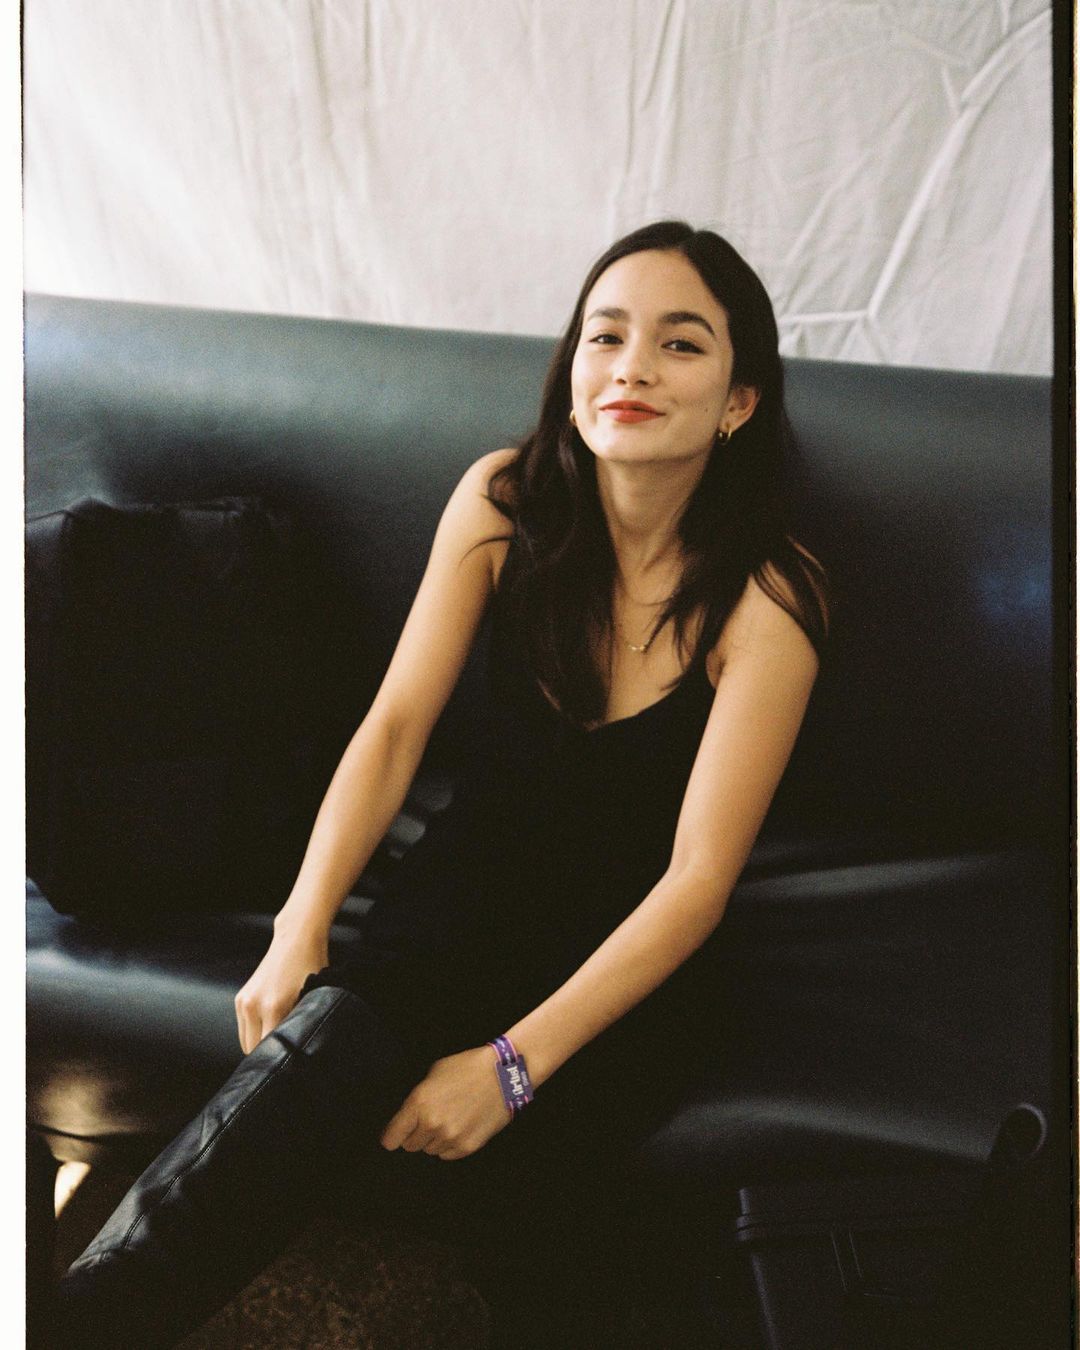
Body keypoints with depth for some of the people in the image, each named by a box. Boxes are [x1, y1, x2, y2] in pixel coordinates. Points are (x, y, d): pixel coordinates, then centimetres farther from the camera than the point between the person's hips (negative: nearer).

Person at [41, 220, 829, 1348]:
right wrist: (300, 933, -17)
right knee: (321, 1046, -28)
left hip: (632, 953, -2)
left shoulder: (769, 597, -16)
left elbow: (697, 876, -17)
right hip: (479, 877, 2)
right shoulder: (506, 500, -6)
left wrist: (515, 1064, -24)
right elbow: (397, 722, -5)